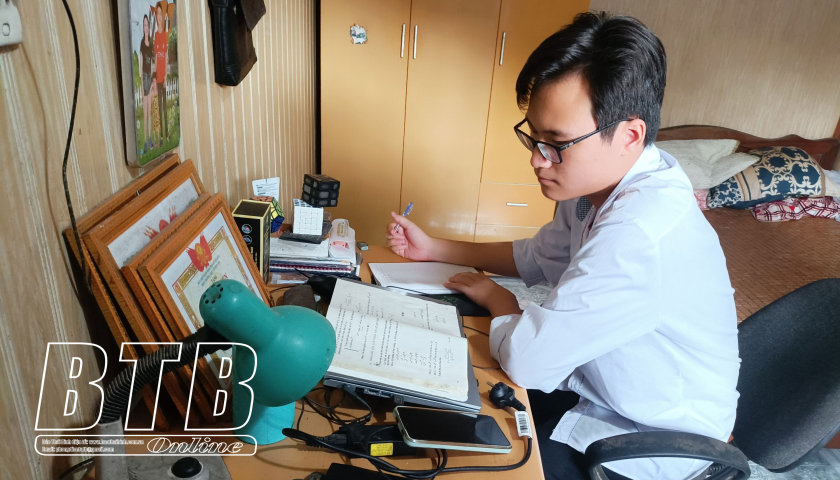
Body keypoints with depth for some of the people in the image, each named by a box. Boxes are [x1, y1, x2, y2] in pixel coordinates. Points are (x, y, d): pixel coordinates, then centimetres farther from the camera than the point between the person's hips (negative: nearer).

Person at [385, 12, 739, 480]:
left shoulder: (640, 235, -37)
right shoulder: (601, 179, -5)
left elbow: (526, 359, -31)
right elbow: (537, 258, 11)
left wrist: (494, 295, -10)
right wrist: (432, 248, 8)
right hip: (594, 388, 8)